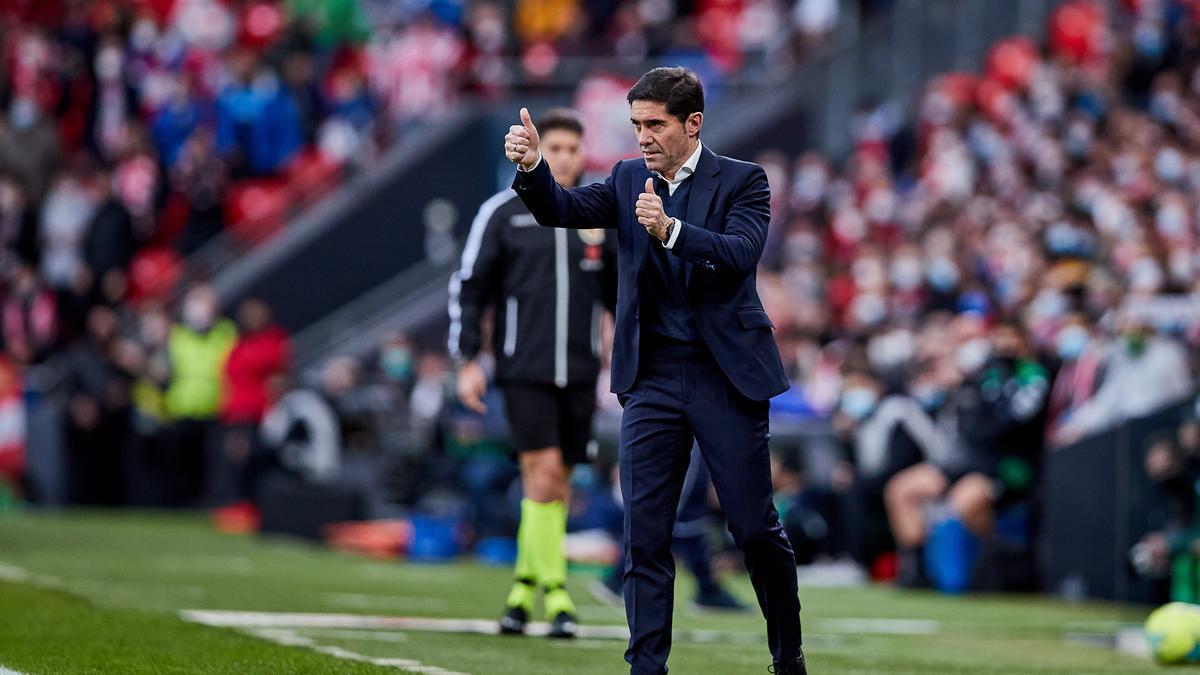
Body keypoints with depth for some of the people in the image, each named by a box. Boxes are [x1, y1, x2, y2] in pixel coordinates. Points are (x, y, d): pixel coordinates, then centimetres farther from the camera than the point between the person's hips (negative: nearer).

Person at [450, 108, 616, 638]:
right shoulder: (503, 212, 1)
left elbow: (619, 294, 17)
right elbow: (468, 286, 4)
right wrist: (467, 360, -2)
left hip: (579, 372, 3)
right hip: (524, 369, -3)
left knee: (556, 484, 5)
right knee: (543, 473, -13)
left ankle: (525, 587, 18)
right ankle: (555, 592, -11)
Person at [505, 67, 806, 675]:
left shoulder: (742, 181, -3)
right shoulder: (629, 180, 9)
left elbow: (740, 254, -19)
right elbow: (563, 210, -5)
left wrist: (670, 230, -34)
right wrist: (532, 167, -25)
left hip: (726, 375, -3)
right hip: (652, 379, 3)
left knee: (756, 529, 2)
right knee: (644, 534, -1)